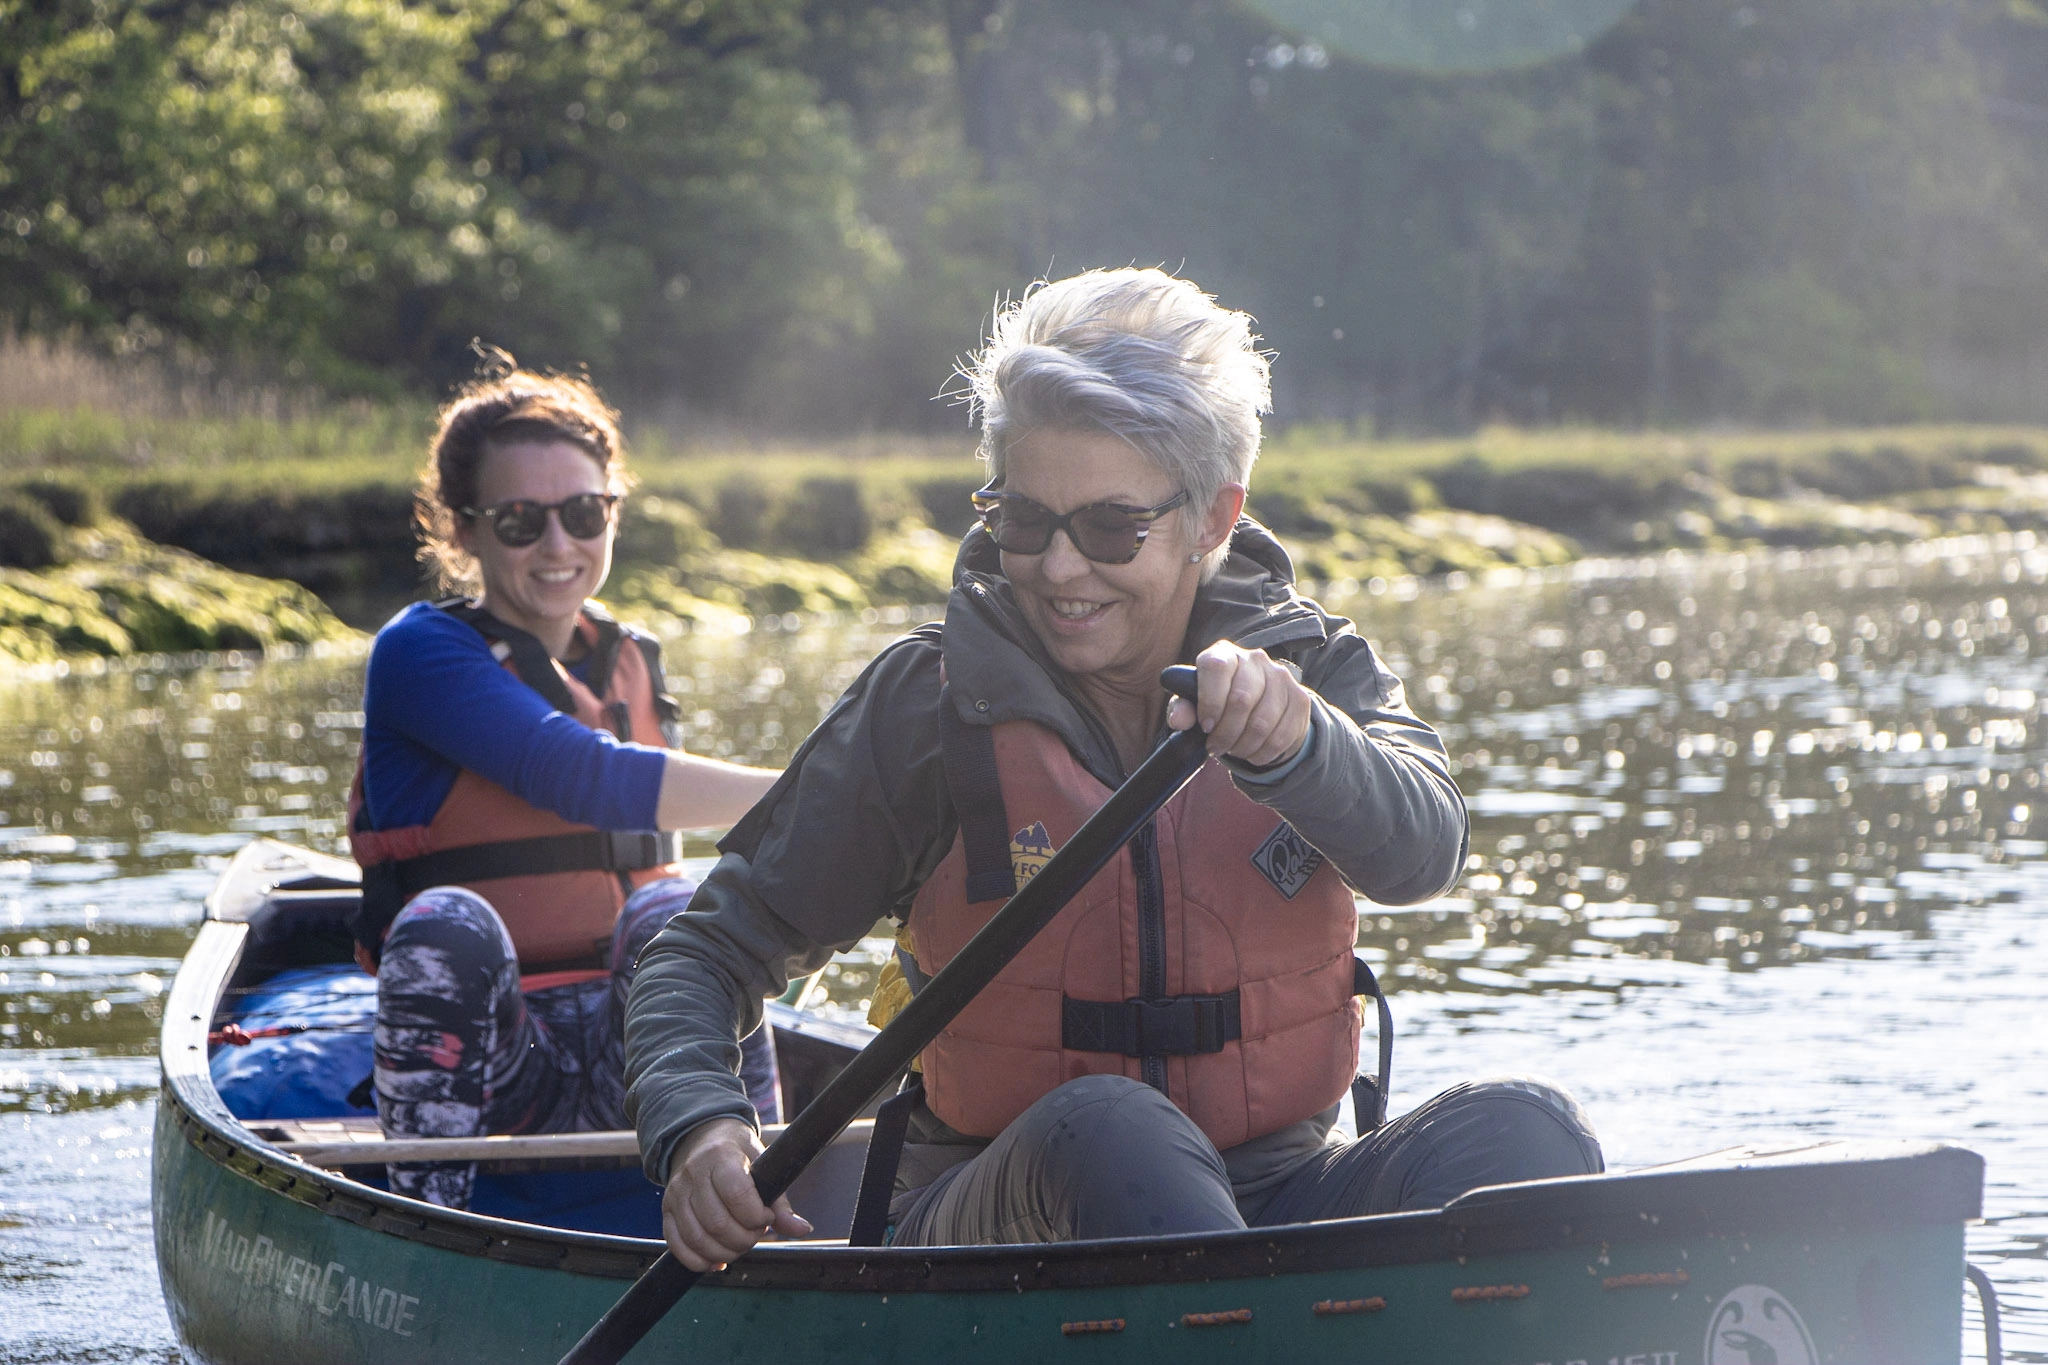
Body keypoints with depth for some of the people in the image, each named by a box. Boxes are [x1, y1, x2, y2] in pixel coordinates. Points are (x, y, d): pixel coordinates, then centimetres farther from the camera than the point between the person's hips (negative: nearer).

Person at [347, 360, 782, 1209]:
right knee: (445, 928, -34)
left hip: (627, 1075, 4)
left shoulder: (627, 665, 15)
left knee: (672, 913, -26)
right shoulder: (419, 654, -5)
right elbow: (584, 777, -19)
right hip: (487, 1066, -4)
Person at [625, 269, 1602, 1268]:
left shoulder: (1310, 667, 3)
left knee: (1518, 1126, -26)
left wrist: (1290, 743, -41)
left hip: (1273, 1214, 2)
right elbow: (710, 950, 3)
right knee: (1102, 1126, -35)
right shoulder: (928, 705, -1)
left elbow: (1420, 855, -18)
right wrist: (697, 1128, -19)